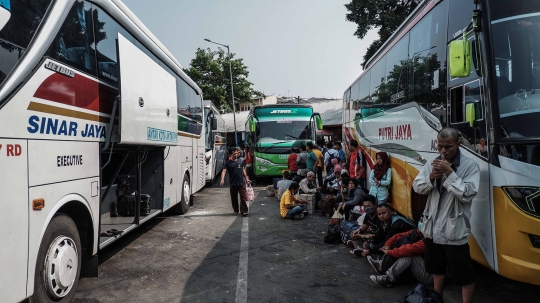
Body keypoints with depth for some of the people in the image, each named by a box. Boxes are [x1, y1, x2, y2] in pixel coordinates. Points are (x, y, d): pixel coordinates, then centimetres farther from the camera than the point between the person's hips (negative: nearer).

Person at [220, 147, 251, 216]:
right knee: (234, 198, 11)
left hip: (241, 183, 1)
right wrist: (222, 179, -32)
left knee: (243, 197, -5)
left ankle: (244, 211, -3)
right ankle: (235, 210, 28)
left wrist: (246, 179, 17)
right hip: (233, 184, -1)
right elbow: (224, 171, -16)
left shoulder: (240, 161, 8)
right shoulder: (228, 163, -3)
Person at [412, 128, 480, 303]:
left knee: (464, 274, 5)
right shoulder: (432, 164, 5)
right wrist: (431, 177, -17)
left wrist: (450, 172, -25)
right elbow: (417, 187, 1)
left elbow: (467, 194, -22)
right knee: (436, 268, 23)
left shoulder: (470, 165, -11)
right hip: (432, 228, 6)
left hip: (455, 231, -6)